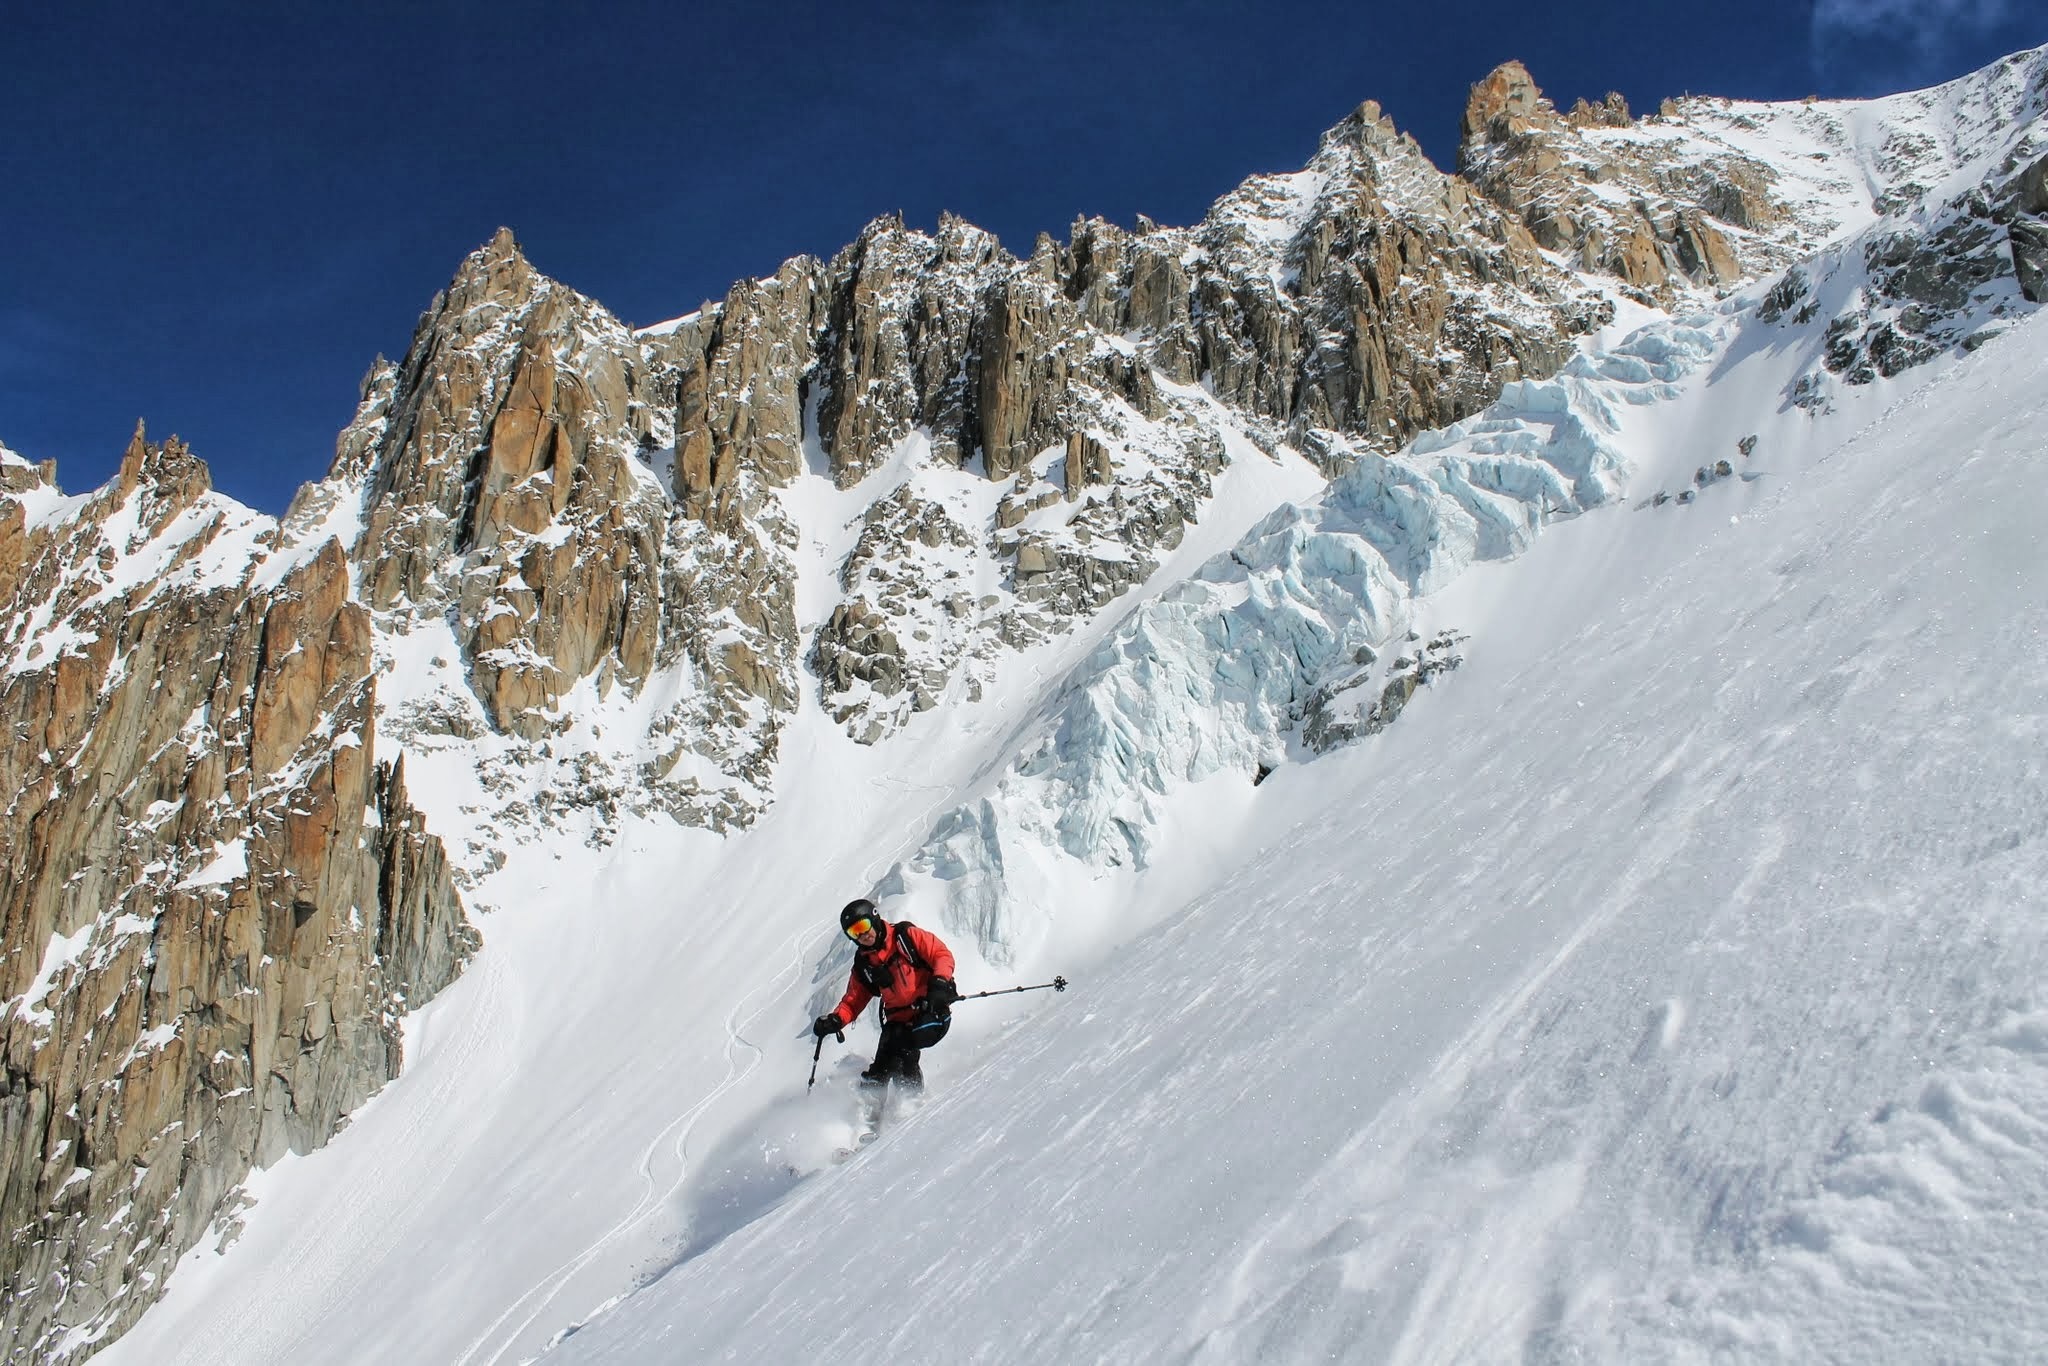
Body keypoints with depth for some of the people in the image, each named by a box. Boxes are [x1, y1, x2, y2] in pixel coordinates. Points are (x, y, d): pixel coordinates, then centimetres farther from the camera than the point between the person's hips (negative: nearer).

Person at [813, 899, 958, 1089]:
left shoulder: (905, 936, -2)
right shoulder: (863, 965, 12)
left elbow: (942, 954, -5)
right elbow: (853, 1001, 16)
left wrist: (939, 982, -24)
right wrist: (835, 1020, -5)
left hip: (933, 1011, -5)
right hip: (899, 1021, 5)